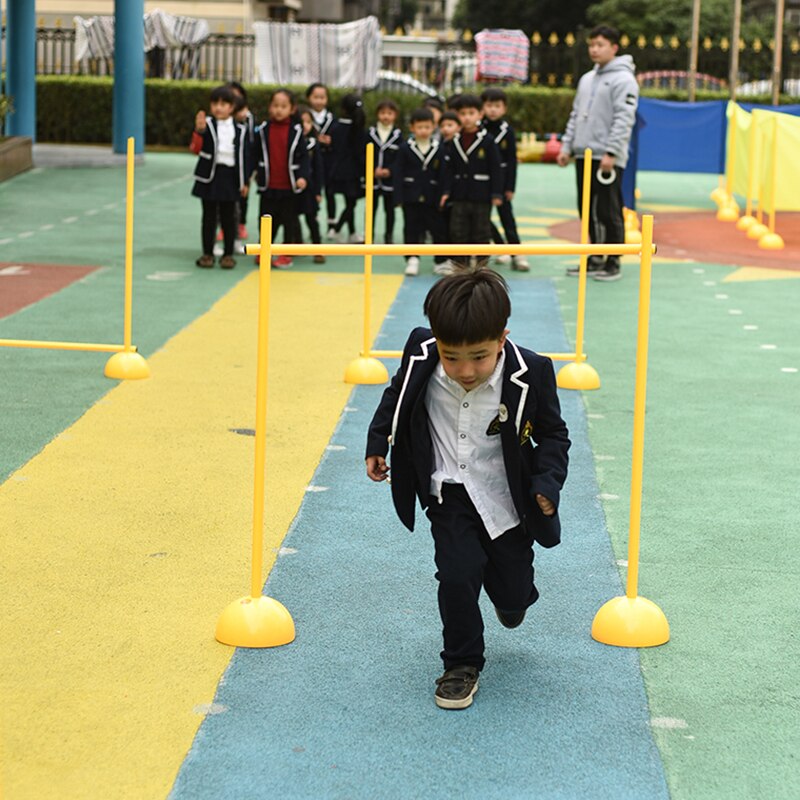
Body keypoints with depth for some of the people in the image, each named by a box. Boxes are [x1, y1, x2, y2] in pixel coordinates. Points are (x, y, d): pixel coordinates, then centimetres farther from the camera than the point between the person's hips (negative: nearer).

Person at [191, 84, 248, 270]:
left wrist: (243, 182, 5)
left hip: (230, 177, 1)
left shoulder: (239, 130, 3)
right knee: (209, 216, 6)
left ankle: (228, 254, 15)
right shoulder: (207, 124, -3)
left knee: (228, 217, 6)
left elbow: (243, 157, 7)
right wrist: (199, 130, -40)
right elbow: (197, 148, -19)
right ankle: (207, 253, 13)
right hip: (209, 177, -1)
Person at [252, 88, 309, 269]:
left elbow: (303, 156, -4)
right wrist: (255, 173, 3)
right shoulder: (263, 130, 1)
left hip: (289, 186, -1)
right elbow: (256, 155, 7)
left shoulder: (296, 131, -3)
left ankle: (285, 255, 15)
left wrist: (303, 176, -15)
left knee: (289, 221, 6)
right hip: (268, 185, 1)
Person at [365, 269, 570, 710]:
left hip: (506, 499, 0)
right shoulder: (420, 358, -17)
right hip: (449, 495, 1)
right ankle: (461, 665, 6)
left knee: (512, 593, 10)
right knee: (457, 575, -17)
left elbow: (553, 435, -6)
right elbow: (397, 396, 8)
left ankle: (512, 596, 50)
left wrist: (548, 483, -20)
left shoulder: (530, 375, -22)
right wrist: (377, 444, 7)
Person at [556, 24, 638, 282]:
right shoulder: (587, 79, 17)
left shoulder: (623, 79, -7)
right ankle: (594, 258, 20)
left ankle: (613, 263, 2)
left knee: (609, 212, -5)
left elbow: (624, 120, -14)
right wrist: (566, 146, 13)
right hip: (584, 155, 8)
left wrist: (610, 152, -21)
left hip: (607, 159, -8)